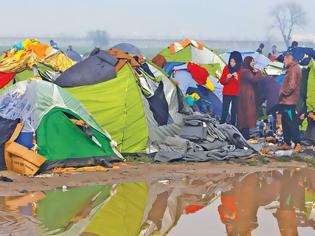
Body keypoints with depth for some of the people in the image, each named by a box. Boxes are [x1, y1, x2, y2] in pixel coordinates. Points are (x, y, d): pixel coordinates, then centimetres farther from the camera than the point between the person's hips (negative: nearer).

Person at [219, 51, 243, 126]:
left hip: (237, 94, -1)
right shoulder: (226, 68, 4)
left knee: (234, 112, 1)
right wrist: (226, 79, -12)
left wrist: (237, 79, -21)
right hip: (226, 93, 1)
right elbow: (221, 81, 7)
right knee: (224, 112, -4)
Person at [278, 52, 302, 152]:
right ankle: (287, 143, 18)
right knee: (285, 122, 14)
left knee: (291, 123, -13)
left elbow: (292, 85, -21)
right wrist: (283, 91, 13)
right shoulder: (292, 69, 19)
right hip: (285, 101, 11)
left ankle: (298, 144, -15)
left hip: (289, 101, -11)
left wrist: (283, 92, -11)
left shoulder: (294, 69, -13)